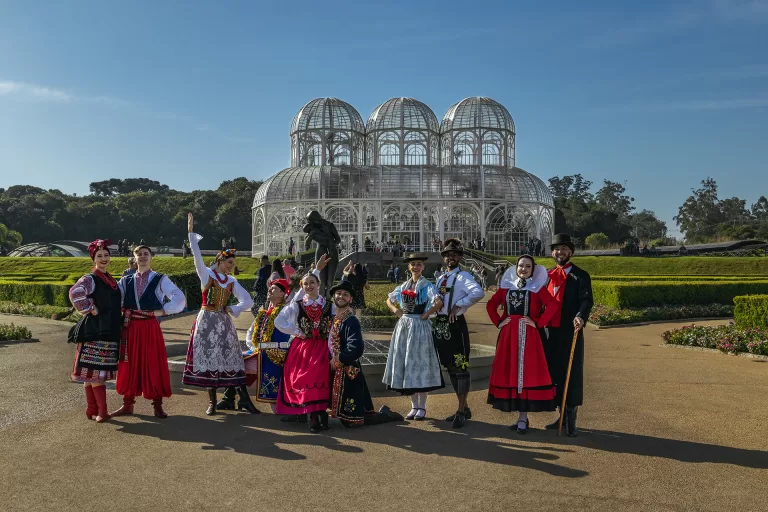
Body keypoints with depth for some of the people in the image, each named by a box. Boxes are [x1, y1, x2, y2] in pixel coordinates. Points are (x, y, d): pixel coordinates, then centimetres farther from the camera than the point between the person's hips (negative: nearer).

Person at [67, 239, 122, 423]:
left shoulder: (110, 280, 16)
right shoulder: (90, 279, -9)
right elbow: (75, 293, -29)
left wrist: (119, 321, 15)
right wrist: (90, 309, -21)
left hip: (110, 331, 8)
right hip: (95, 331, -8)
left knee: (94, 373, 12)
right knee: (95, 371, -5)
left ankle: (93, 410, 18)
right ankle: (100, 411, -4)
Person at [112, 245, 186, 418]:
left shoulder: (160, 280, 0)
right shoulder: (125, 281, 10)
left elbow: (180, 298, -8)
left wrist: (162, 311, -11)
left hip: (150, 328, -3)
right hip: (130, 328, 3)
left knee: (153, 365, 1)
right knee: (129, 365, 8)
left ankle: (157, 405, 10)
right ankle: (128, 404, 19)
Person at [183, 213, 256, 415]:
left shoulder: (232, 281, 8)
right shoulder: (207, 274, -1)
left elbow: (248, 301, 8)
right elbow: (197, 256, -16)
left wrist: (232, 309, -6)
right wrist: (191, 233, -24)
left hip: (224, 323, 3)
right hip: (207, 321, -3)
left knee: (232, 358, 2)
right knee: (208, 359, -1)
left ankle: (244, 397, 5)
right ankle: (212, 401, 8)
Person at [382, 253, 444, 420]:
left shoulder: (427, 285, -5)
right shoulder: (404, 286, 12)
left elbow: (439, 302, -22)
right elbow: (389, 300, 23)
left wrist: (426, 314, -14)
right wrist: (396, 311, 6)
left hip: (419, 327, -6)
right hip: (404, 327, 6)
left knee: (419, 366, -2)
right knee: (406, 366, 8)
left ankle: (422, 407, 9)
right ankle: (414, 406, 19)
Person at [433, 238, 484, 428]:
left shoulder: (463, 276, -8)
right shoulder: (441, 278, 16)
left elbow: (478, 292, -26)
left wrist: (458, 305, -22)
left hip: (455, 325, -8)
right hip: (440, 325, 8)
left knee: (460, 368, -3)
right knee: (450, 368, 14)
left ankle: (462, 411, 4)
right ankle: (463, 407, 27)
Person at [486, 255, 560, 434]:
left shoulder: (538, 287, 1)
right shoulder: (507, 287, 12)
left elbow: (553, 306, -11)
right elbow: (491, 304, 18)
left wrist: (538, 323, -13)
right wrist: (498, 322, 6)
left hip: (528, 337, -4)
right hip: (508, 336, 4)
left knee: (527, 373, -4)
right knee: (508, 373, 5)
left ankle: (523, 418, 3)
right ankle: (521, 416, 16)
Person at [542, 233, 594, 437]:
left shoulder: (580, 276, 0)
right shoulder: (546, 275, 15)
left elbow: (586, 300, -13)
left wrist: (581, 316, -32)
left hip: (570, 332, -5)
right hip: (549, 332, 5)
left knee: (571, 374, -1)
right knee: (554, 373, 9)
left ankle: (571, 421, 7)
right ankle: (562, 416, 22)